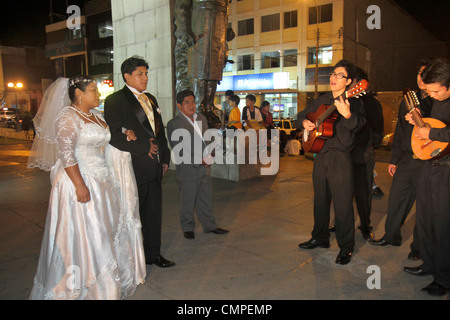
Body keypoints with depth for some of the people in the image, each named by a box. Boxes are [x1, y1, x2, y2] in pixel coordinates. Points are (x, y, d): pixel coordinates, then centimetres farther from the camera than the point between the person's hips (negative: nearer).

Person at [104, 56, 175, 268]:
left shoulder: (151, 99, 17)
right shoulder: (115, 100, -6)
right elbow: (115, 136, -16)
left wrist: (165, 158, 15)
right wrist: (144, 147, -15)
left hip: (154, 167, 7)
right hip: (133, 167, -7)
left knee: (154, 212, 13)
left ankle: (153, 253, 28)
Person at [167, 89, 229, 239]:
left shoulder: (202, 118, 12)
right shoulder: (174, 124, -9)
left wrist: (208, 158, 4)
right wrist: (198, 161, -15)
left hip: (204, 168, 6)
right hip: (188, 169, -6)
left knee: (206, 199, 15)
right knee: (187, 201, 7)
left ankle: (209, 226, 29)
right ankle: (187, 228, 24)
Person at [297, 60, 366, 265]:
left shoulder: (352, 102, -6)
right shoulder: (322, 100, 13)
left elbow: (359, 125, -23)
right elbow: (302, 114, 24)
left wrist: (347, 115, -44)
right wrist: (304, 122, 1)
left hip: (340, 158, -6)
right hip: (320, 155, 6)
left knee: (343, 203, -3)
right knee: (320, 200, 16)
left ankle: (346, 247, 12)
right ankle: (320, 238, 33)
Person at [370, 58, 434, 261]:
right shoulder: (408, 101, 13)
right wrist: (394, 159, 16)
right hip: (406, 160, 5)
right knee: (395, 199, 11)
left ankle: (418, 247, 23)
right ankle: (391, 236, 30)